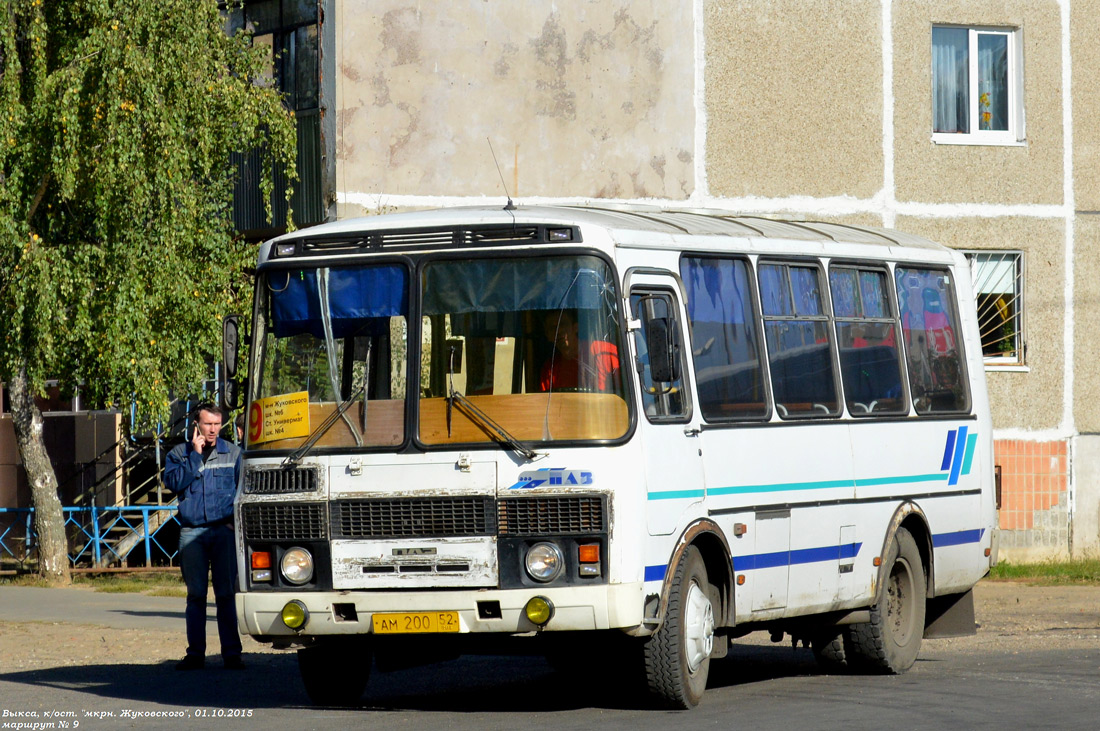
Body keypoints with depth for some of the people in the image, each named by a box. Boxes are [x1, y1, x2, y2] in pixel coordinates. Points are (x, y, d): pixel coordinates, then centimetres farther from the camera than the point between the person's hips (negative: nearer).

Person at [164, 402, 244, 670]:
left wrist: (236, 518, -3)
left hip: (224, 530, 0)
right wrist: (195, 455, -8)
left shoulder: (233, 453, 10)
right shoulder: (179, 454, 10)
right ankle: (195, 653, 6)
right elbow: (173, 482, -6)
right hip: (192, 531, 0)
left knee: (226, 593, -2)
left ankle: (231, 653, 1)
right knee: (196, 594, 2)